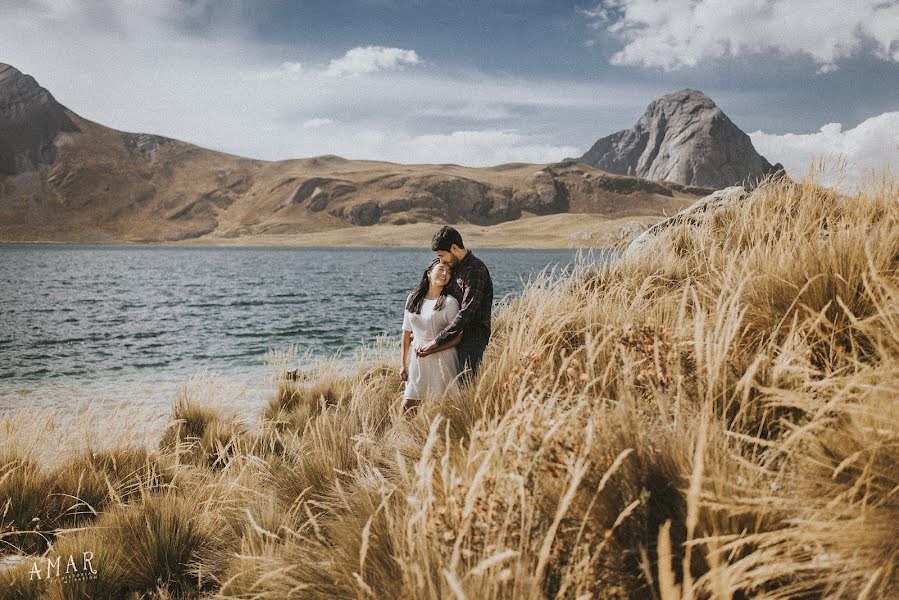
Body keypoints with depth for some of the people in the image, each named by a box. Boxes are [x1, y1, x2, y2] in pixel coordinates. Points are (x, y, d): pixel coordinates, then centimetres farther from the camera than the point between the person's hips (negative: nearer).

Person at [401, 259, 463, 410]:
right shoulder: (412, 298, 6)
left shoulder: (449, 302, -7)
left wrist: (430, 350, -16)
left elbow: (457, 338, -8)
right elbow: (407, 333, 11)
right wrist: (404, 364, 11)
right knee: (407, 408, 3)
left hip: (442, 360, -4)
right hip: (417, 361, 4)